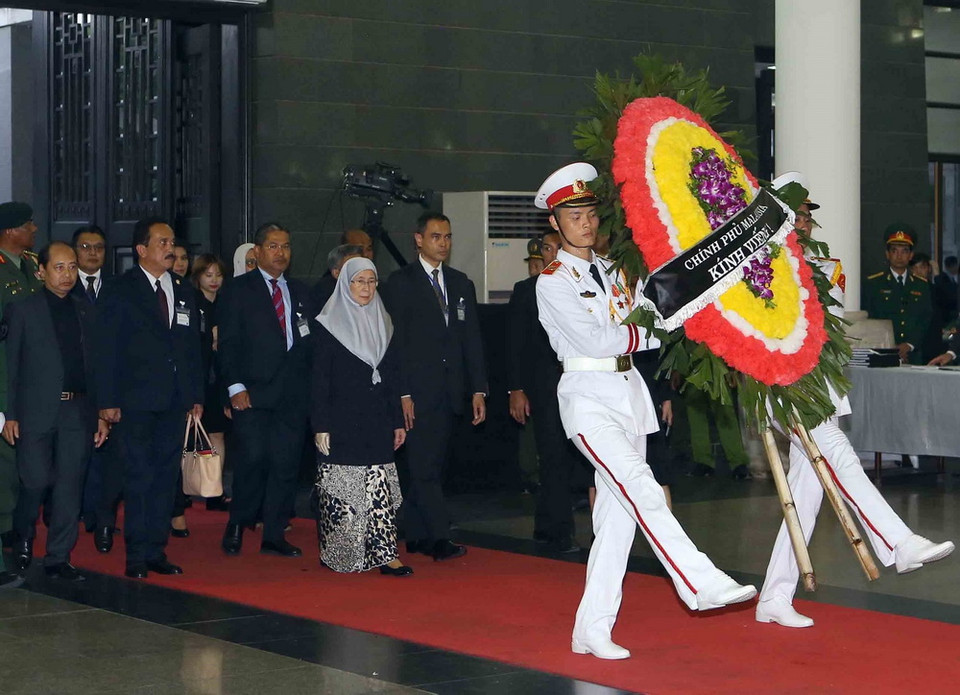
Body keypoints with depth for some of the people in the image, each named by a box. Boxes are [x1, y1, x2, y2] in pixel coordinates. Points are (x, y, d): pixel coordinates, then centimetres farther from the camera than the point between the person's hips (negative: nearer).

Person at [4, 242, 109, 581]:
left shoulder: (84, 310, 12)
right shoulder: (23, 309, 1)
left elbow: (93, 364, 12)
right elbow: (10, 365, -1)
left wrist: (100, 413, 7)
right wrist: (9, 415, -6)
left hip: (77, 411, 3)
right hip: (36, 411, -3)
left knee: (70, 485, 2)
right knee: (36, 481, -2)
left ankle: (58, 558, 9)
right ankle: (23, 538, 25)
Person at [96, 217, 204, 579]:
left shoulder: (183, 291, 14)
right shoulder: (122, 290, -2)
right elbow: (107, 349, -4)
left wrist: (196, 396, 11)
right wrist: (108, 400, -10)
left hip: (175, 402, 5)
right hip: (137, 401, -5)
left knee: (166, 477, 6)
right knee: (139, 477, -5)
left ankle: (157, 552, 12)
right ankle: (136, 556, 1)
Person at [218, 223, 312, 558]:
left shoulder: (300, 291, 16)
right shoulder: (238, 290, 3)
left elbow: (308, 342, 16)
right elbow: (228, 342, -2)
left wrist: (307, 386, 6)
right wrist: (235, 386, -11)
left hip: (293, 395, 4)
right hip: (253, 392, -4)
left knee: (286, 464, 2)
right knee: (253, 458, -12)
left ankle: (274, 535, 10)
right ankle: (237, 525, 9)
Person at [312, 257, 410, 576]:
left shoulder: (383, 323, 14)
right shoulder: (330, 325, -1)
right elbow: (319, 380, -4)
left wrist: (397, 421, 11)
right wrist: (320, 426, -10)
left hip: (377, 421, 4)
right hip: (342, 422, -4)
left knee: (379, 487, -3)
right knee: (341, 489, -1)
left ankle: (383, 553, -5)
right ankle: (337, 555, 10)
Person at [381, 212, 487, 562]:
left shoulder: (461, 284, 16)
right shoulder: (401, 283, -1)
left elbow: (472, 339, 14)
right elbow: (395, 342, -6)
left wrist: (478, 390, 6)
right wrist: (402, 393, -13)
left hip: (450, 393, 5)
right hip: (418, 390, -5)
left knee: (433, 465, 6)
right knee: (424, 465, -9)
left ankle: (417, 536, 12)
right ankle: (439, 538, -13)